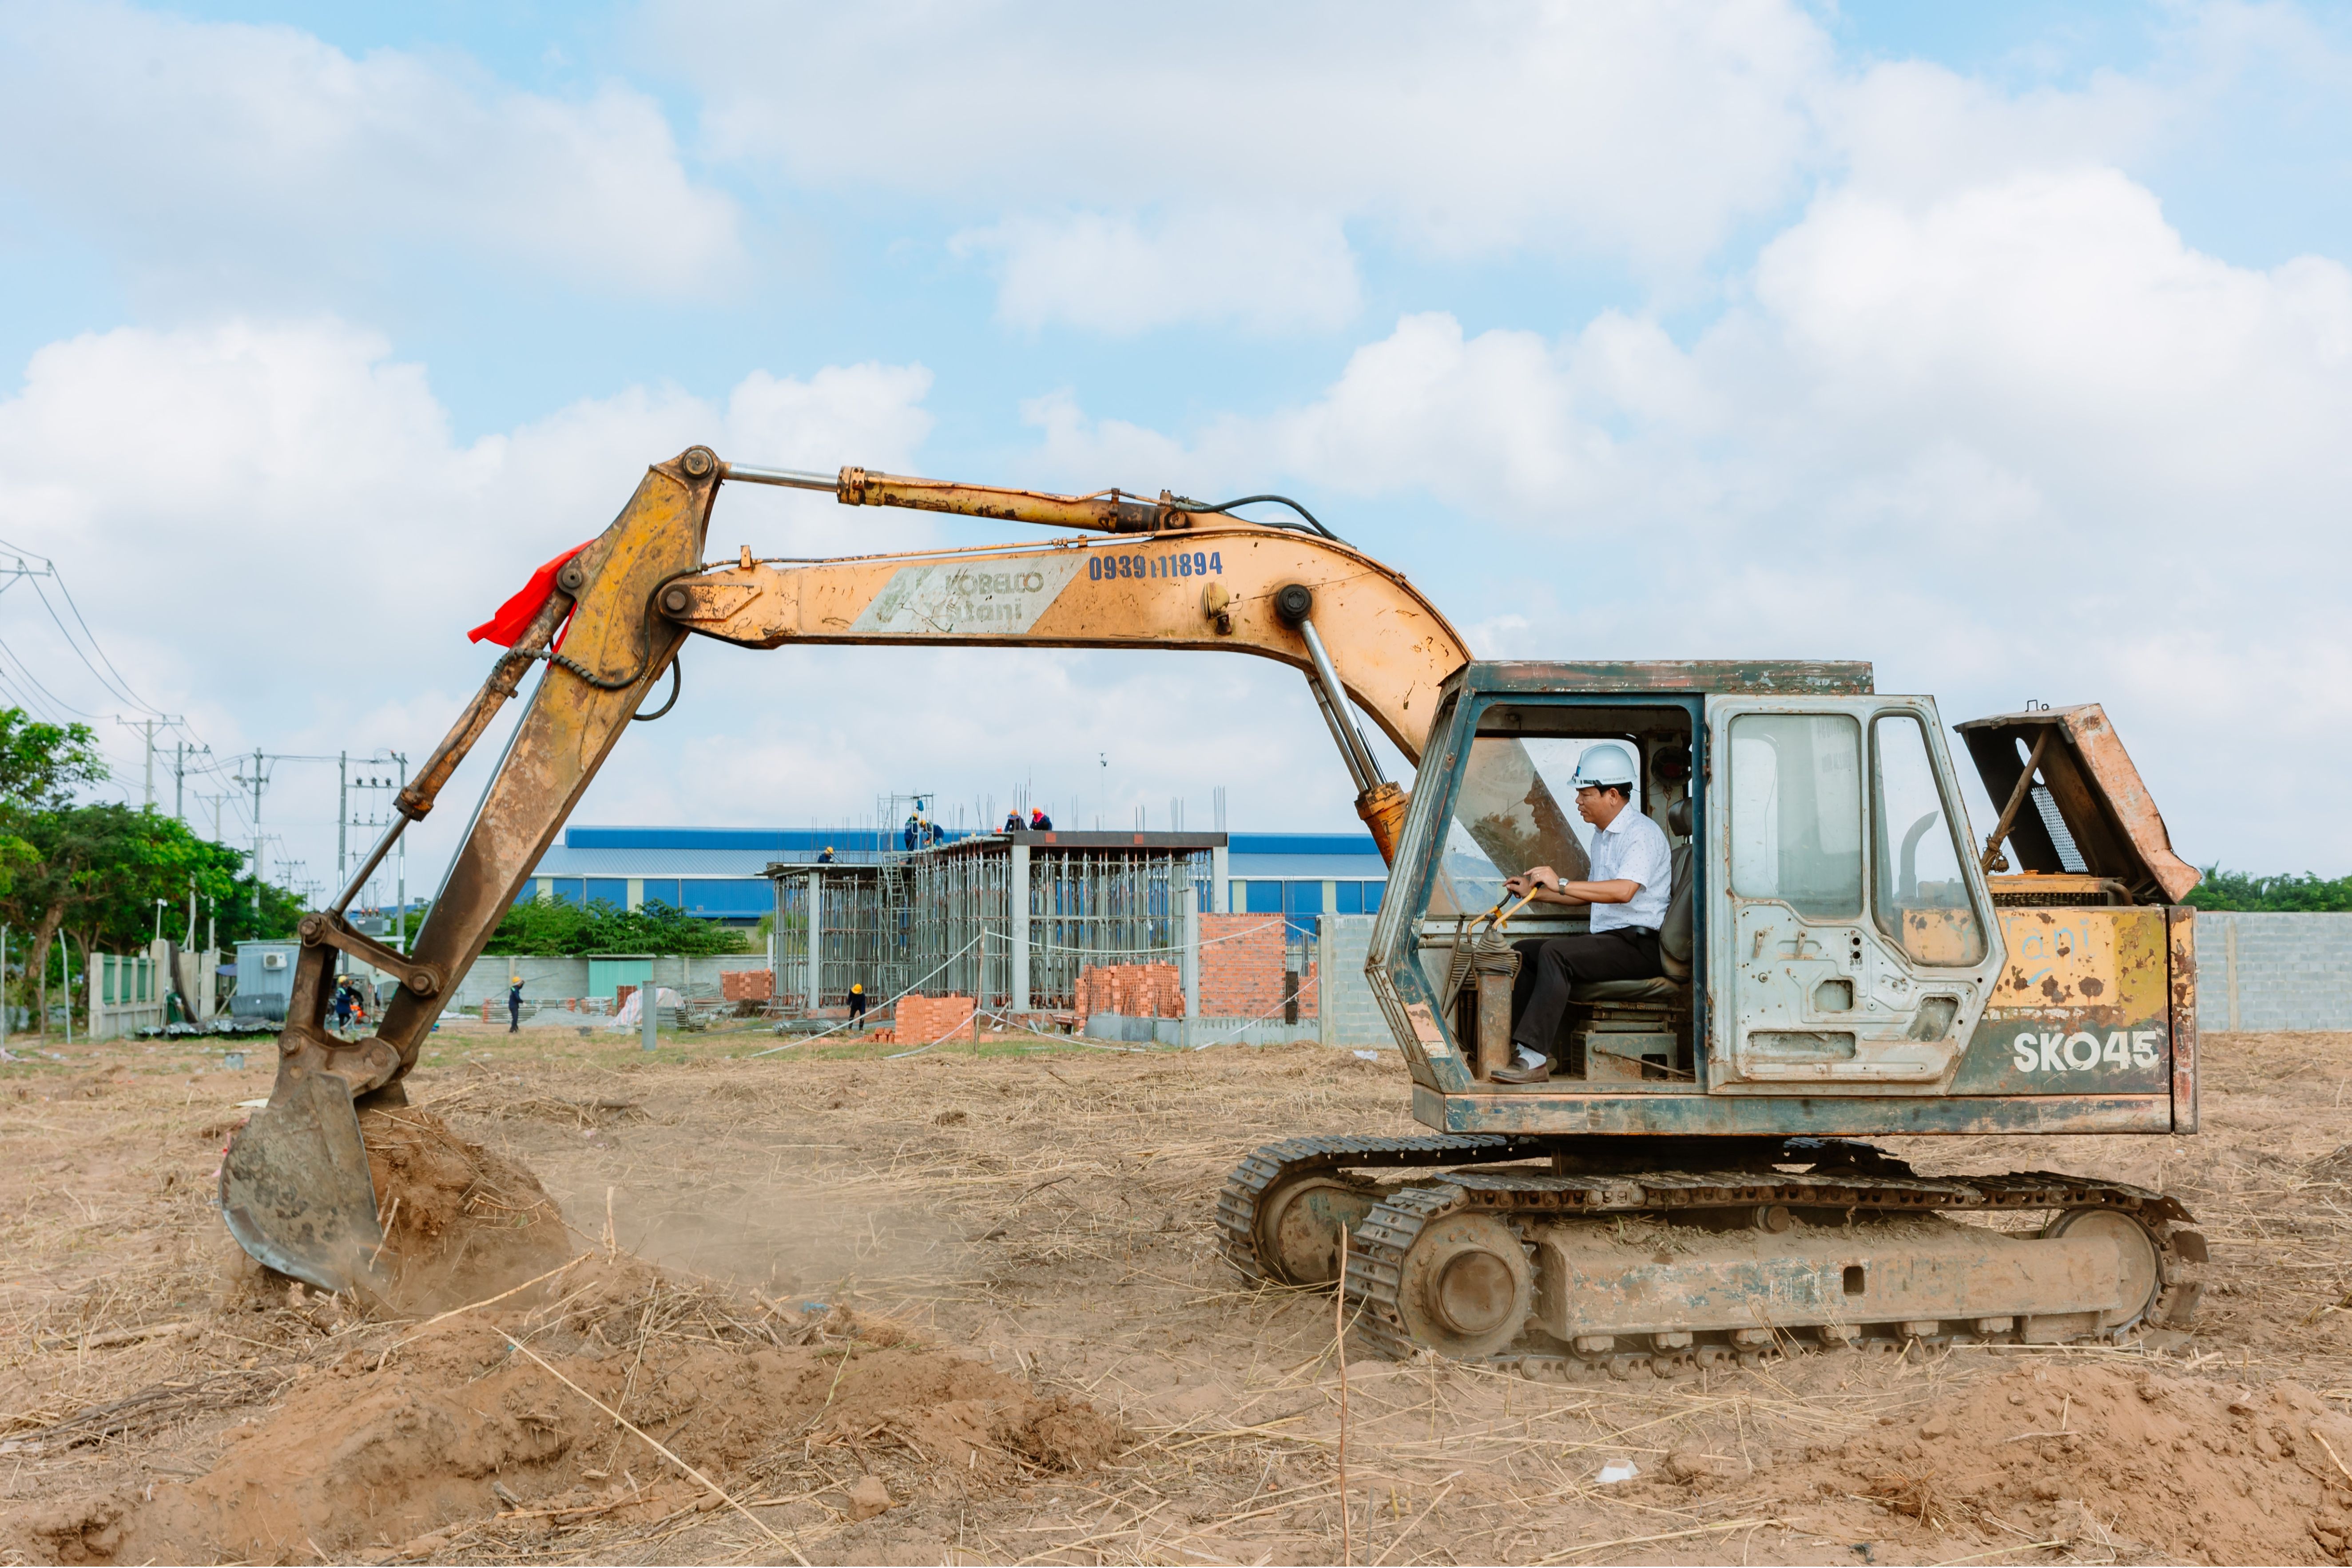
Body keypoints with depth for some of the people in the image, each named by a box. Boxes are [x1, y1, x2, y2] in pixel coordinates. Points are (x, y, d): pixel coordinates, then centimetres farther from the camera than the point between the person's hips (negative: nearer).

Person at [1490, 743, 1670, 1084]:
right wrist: (1534, 892, 17)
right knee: (1522, 952, 2)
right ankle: (1521, 1044, -5)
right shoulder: (1602, 835, 19)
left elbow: (1623, 891, -30)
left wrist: (1562, 885, -29)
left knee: (1555, 953, -29)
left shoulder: (1642, 833, -13)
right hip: (1608, 939, 10)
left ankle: (1534, 1059, -33)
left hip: (1639, 944, -10)